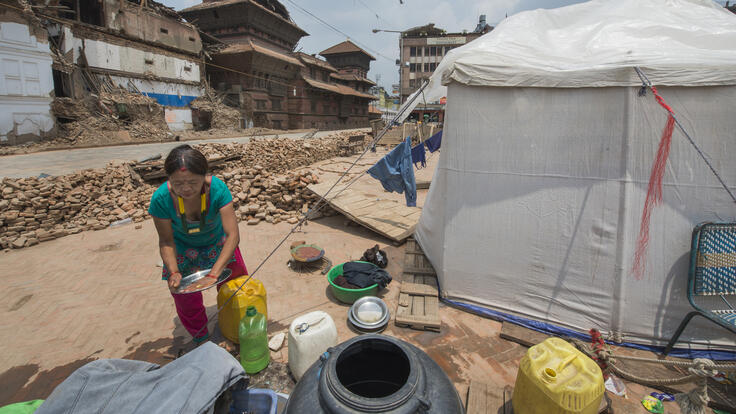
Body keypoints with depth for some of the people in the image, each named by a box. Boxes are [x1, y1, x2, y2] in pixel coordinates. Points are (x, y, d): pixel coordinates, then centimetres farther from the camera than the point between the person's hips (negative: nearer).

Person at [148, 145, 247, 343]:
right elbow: (166, 241, -18)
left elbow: (233, 235, -36)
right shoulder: (161, 198, -32)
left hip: (217, 244, 0)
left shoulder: (217, 189, -35)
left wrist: (215, 271, -42)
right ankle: (201, 338, 35)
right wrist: (173, 272, -32)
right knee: (186, 299, 6)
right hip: (183, 250, 0)